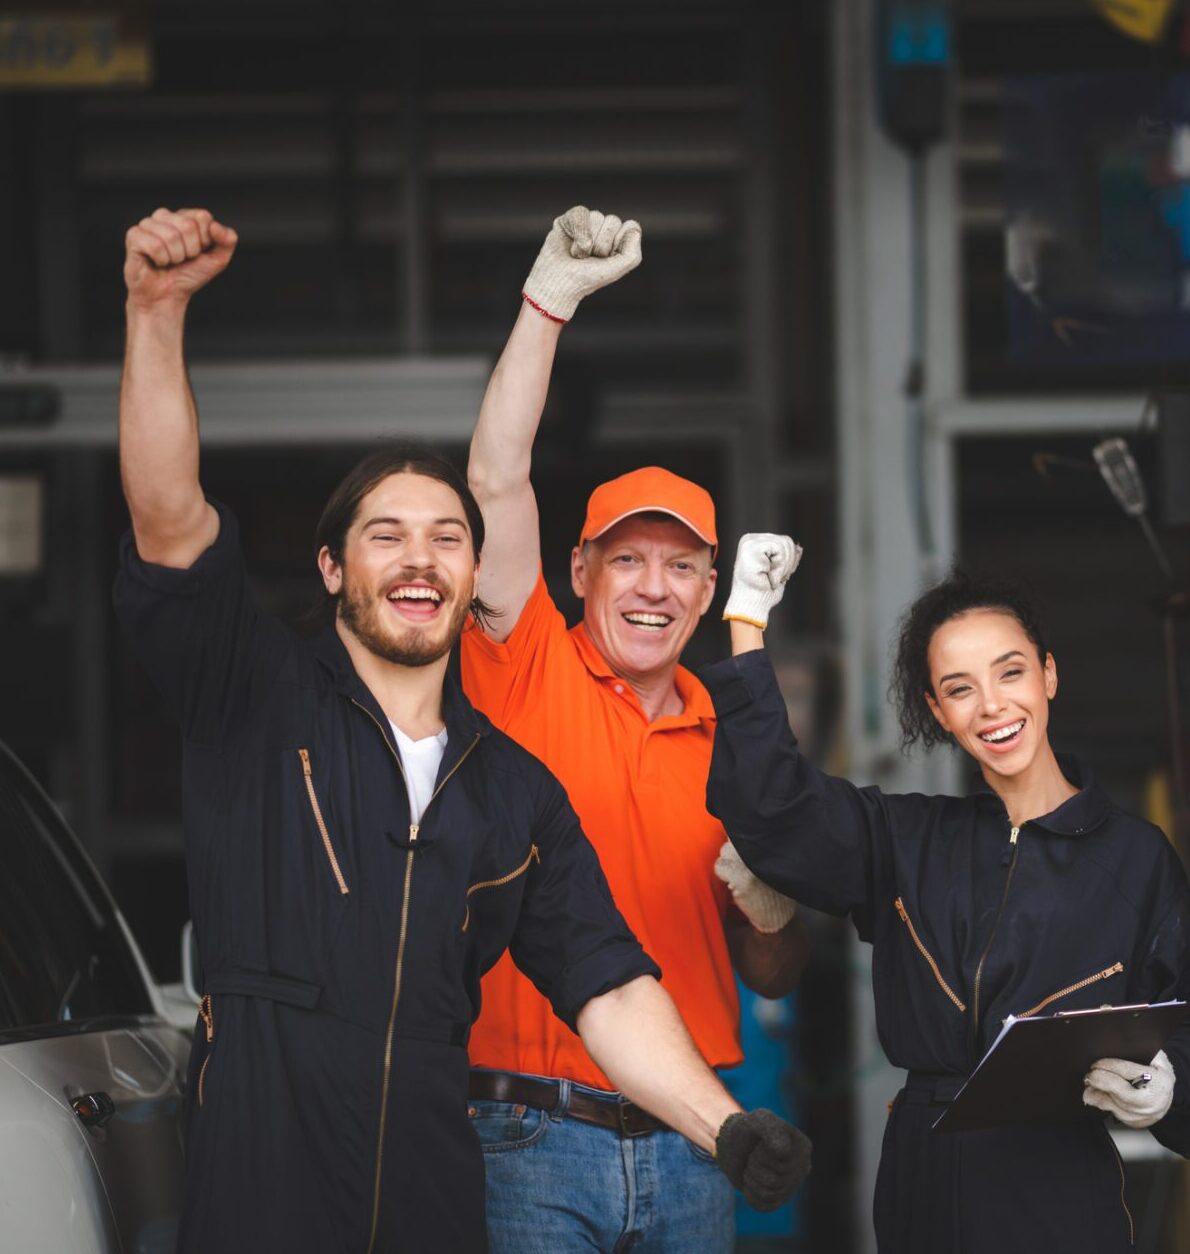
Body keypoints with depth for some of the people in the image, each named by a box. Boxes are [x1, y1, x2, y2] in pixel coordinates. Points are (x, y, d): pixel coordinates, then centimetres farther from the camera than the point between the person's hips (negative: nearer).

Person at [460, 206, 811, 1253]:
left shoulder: (729, 739, 11)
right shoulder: (532, 675, 2)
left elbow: (774, 980, 16)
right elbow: (498, 481, -11)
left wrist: (772, 914, -6)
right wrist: (550, 297, -15)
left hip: (687, 1143, 4)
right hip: (533, 1132, -4)